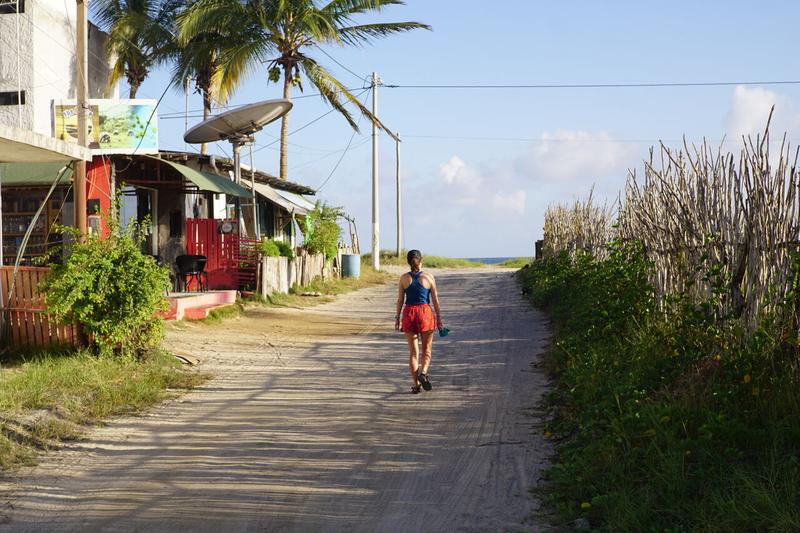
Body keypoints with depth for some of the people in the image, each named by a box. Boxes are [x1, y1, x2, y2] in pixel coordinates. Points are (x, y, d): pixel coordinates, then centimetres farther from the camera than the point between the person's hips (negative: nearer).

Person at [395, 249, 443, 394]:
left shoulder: (404, 278, 0)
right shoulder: (428, 277, -3)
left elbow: (400, 300, 1)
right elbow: (435, 299, 0)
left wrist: (397, 318, 8)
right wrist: (439, 317, 7)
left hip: (409, 313, 1)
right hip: (425, 312, -1)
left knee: (413, 351, 8)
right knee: (426, 349, 12)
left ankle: (415, 383, 5)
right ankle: (423, 372, -14)